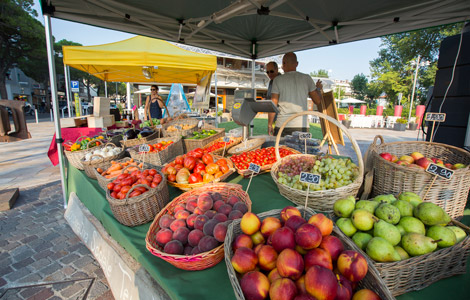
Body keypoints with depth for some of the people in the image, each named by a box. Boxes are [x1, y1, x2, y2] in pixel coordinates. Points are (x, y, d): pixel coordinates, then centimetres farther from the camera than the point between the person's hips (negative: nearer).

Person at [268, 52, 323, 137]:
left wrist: (269, 124, 8)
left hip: (282, 126, -1)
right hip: (302, 126, 1)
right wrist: (319, 89, 30)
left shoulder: (278, 80, 3)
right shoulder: (306, 78, 6)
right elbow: (318, 101, 11)